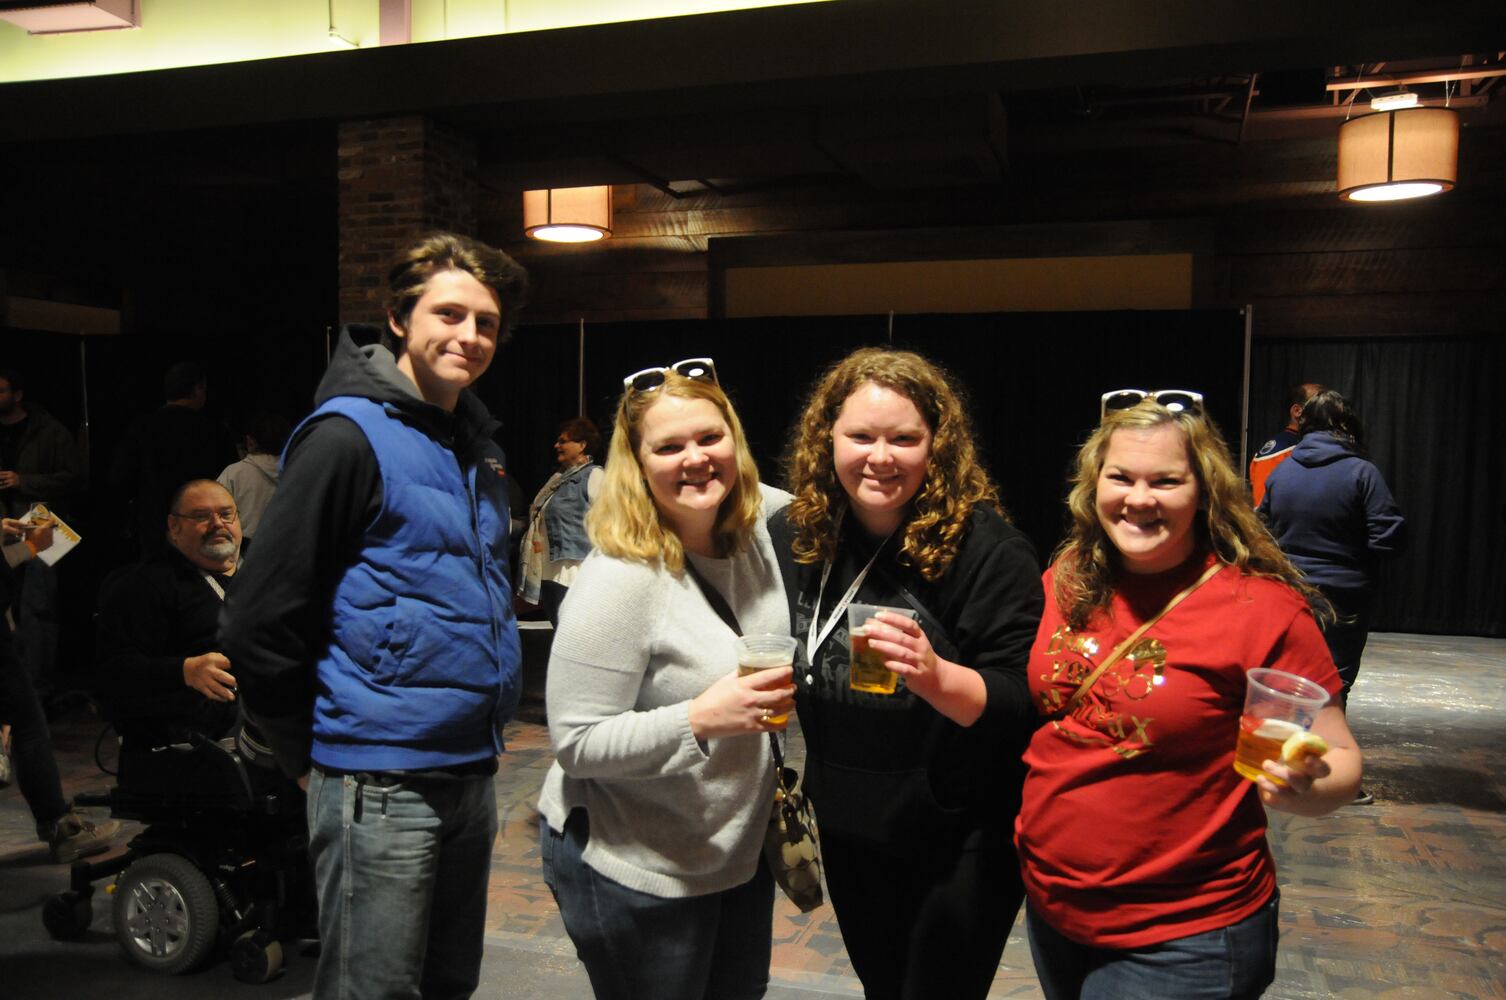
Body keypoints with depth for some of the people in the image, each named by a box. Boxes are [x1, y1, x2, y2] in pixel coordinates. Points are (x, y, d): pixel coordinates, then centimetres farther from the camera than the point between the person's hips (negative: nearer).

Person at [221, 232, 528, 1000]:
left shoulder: (477, 448, 11)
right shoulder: (349, 435, -14)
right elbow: (260, 621, -14)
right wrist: (307, 751, -6)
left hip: (472, 773, 8)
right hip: (380, 783, -8)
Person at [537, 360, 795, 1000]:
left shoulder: (758, 527, -6)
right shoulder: (619, 582, -25)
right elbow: (575, 743, -22)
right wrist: (699, 720, -34)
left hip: (742, 847, 7)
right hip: (634, 871, -7)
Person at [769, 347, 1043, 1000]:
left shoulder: (987, 549, -20)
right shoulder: (793, 536, -5)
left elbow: (1026, 705, -22)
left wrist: (936, 678, -41)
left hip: (958, 847, -5)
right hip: (848, 834, 6)